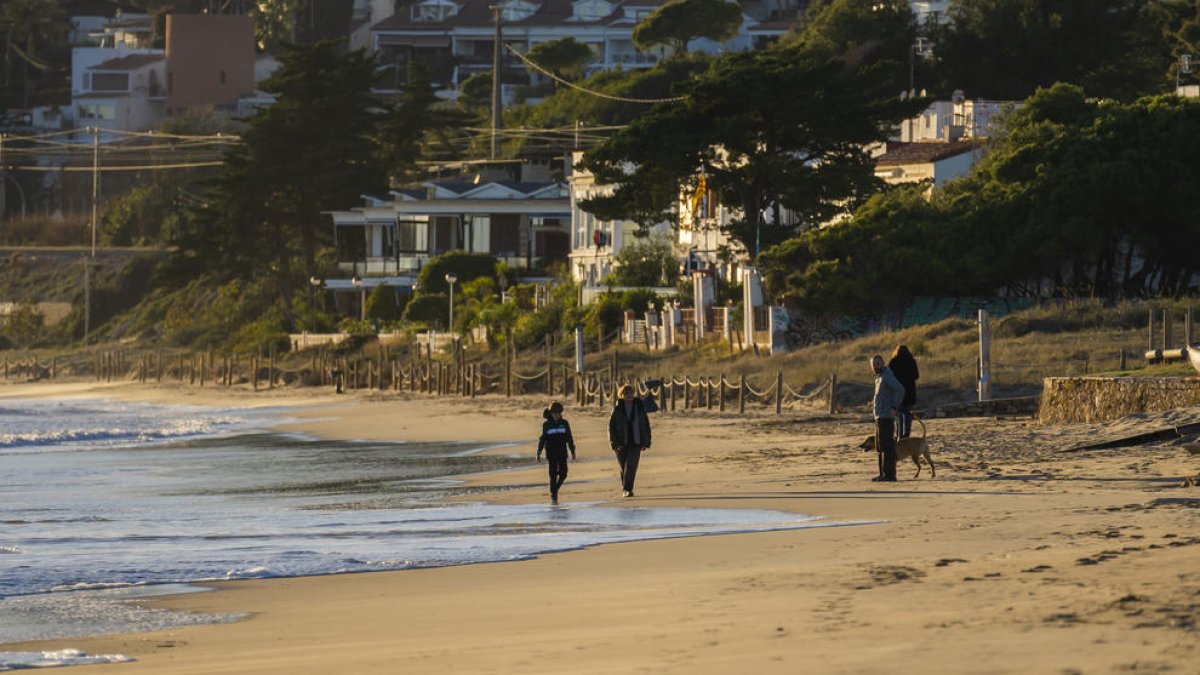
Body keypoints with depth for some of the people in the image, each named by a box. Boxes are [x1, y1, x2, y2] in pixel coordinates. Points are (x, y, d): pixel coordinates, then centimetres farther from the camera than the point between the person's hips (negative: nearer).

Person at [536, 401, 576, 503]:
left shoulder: (564, 423, 4)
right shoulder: (546, 425, -1)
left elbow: (569, 438, 9)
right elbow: (542, 439, 2)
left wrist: (573, 451, 7)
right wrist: (539, 453, -3)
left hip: (562, 453, 2)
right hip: (551, 454, -2)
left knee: (563, 473, -4)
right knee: (553, 475, -5)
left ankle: (555, 489, 21)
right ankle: (553, 495, 3)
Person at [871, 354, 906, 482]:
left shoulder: (887, 376, -11)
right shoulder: (879, 378, 18)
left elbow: (900, 389, -23)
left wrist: (894, 408, -22)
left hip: (886, 417, -10)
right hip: (879, 417, 10)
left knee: (886, 447, -10)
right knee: (881, 448, 12)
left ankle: (889, 474, -10)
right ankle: (883, 474, 16)